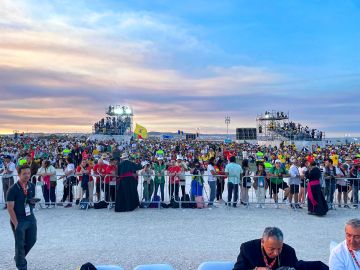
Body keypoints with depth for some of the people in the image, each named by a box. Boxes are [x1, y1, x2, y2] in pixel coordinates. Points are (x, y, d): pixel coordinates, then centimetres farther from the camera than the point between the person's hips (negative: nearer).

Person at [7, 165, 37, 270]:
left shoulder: (32, 186, 2)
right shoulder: (13, 189, -15)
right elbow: (10, 208, -14)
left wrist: (33, 202, -7)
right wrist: (16, 224, -17)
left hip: (31, 218, 6)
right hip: (19, 220, -5)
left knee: (32, 241, 14)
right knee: (20, 244, 6)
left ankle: (19, 257, 40)